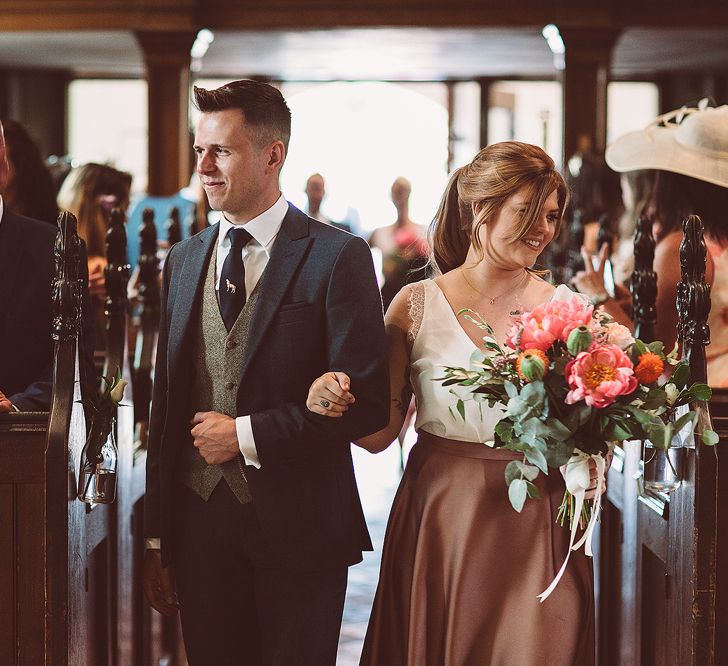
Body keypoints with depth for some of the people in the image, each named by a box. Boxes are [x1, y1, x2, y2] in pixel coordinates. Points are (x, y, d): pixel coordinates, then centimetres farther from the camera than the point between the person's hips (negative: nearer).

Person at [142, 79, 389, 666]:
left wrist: (247, 435, -13)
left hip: (297, 529, -4)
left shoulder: (338, 257, -6)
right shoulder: (184, 261, 11)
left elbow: (366, 402, -12)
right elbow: (166, 403, 12)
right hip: (199, 522, 5)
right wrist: (157, 539, 9)